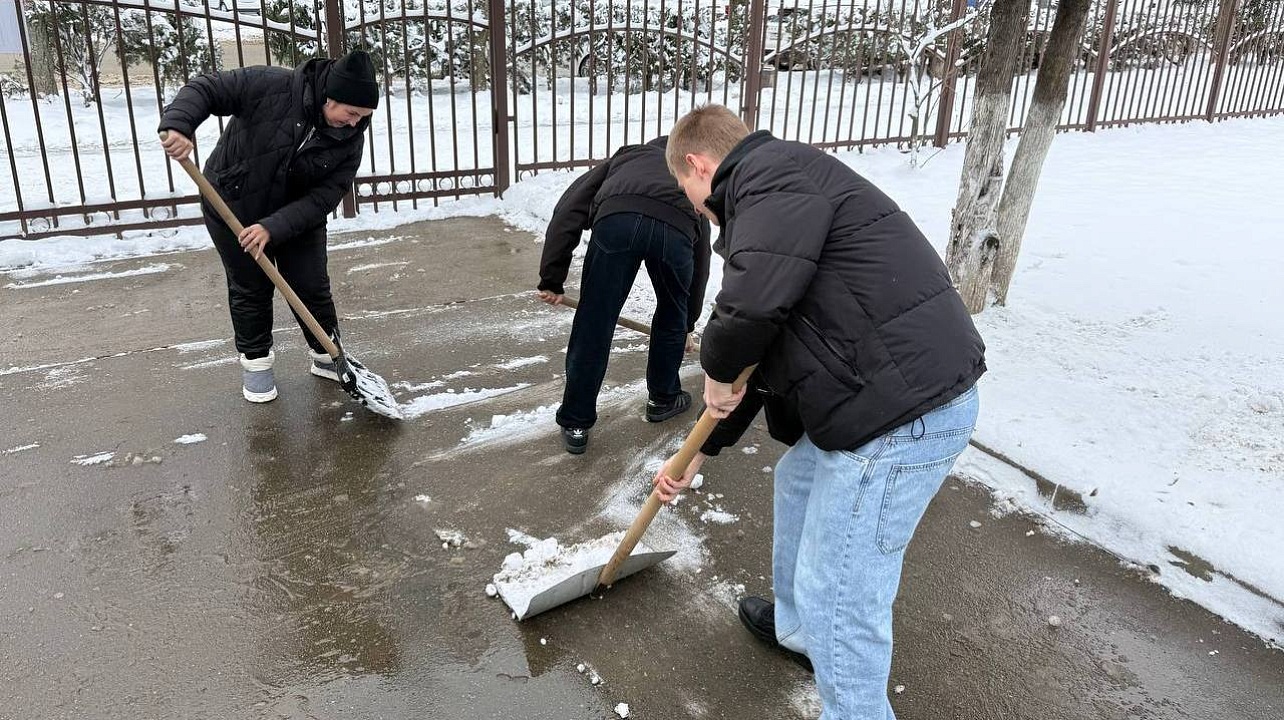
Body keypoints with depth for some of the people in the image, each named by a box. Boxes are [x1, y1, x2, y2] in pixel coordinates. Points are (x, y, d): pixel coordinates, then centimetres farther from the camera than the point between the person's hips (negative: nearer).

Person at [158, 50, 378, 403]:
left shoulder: (350, 139, -17)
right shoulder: (272, 86, -26)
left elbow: (323, 197, -20)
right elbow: (206, 88, -20)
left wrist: (274, 227, -30)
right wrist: (178, 124, -39)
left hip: (299, 215, 2)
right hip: (233, 208, -2)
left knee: (312, 286, 2)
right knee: (250, 288, 6)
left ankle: (328, 356, 23)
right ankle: (255, 360, 25)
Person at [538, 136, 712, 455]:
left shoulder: (625, 157, 39)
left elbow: (570, 208, 23)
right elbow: (700, 259, 47)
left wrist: (552, 279, 22)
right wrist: (688, 323, 59)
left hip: (617, 218, -1)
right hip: (677, 227, 1)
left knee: (592, 327, 10)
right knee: (673, 320, 28)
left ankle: (575, 425, 22)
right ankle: (663, 398, 45)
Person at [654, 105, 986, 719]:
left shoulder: (772, 174, -11)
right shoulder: (773, 197, 22)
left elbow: (755, 302, -30)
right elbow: (764, 347, 26)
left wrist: (717, 370, -7)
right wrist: (700, 451, 30)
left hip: (903, 413, -11)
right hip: (898, 391, 11)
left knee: (840, 596, -2)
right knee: (796, 484, 30)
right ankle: (799, 628, 52)